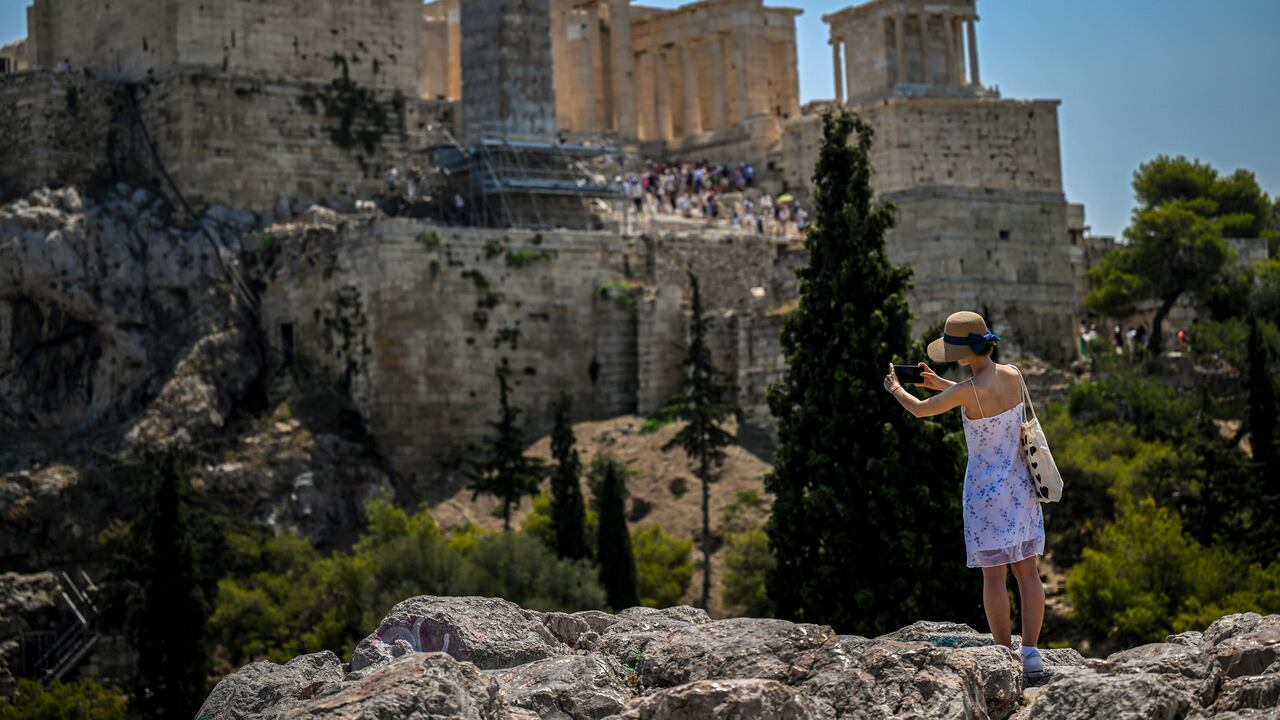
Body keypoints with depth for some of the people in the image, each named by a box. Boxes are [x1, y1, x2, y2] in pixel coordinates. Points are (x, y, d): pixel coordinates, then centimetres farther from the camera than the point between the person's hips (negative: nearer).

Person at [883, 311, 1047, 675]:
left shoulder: (966, 391, -20)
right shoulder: (1013, 375, -3)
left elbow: (919, 410, -3)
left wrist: (895, 388, 17)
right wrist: (939, 383, 23)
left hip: (985, 488, -5)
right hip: (1020, 484, 5)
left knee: (993, 574, 3)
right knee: (1027, 570, 8)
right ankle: (1031, 652, 8)